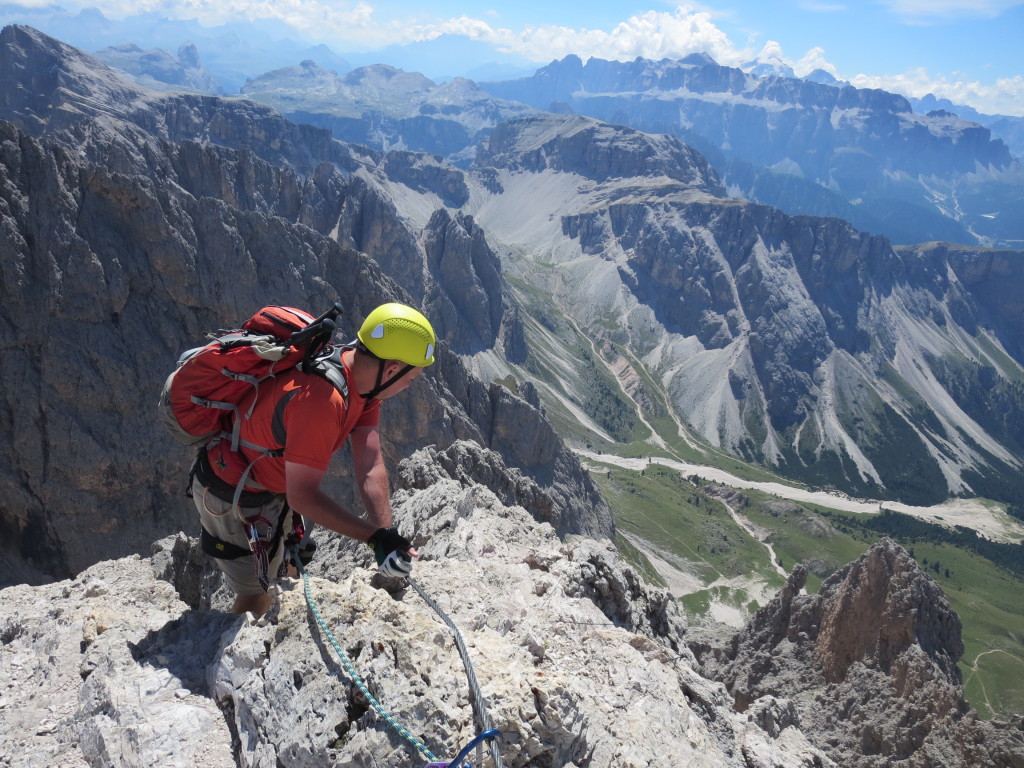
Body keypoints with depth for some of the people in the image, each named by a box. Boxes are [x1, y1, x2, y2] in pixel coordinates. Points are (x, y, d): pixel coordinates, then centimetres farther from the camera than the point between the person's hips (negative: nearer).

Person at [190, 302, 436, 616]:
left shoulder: (364, 378, -12)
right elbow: (302, 496, -35)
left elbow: (370, 466, -17)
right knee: (255, 595, 8)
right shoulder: (321, 400, -40)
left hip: (272, 484, 9)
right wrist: (376, 537, -34)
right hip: (233, 497, -9)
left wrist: (386, 533, -27)